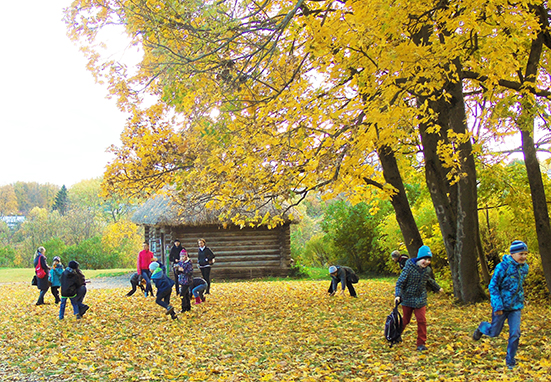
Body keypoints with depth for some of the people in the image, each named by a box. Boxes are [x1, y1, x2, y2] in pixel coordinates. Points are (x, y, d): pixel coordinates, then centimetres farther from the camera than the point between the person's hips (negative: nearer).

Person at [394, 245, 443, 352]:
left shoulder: (427, 270, 1)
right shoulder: (409, 268, -17)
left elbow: (429, 280, 24)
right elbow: (400, 283, -16)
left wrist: (438, 288, 39)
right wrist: (398, 295, -30)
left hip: (420, 300, 3)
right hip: (408, 299, -3)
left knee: (422, 321, -6)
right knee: (405, 320, 10)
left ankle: (421, 344, 5)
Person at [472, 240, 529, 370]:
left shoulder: (524, 268, 0)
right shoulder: (503, 267, -19)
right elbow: (493, 286, -15)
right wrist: (497, 306, -18)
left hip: (516, 306, 4)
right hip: (501, 306, -4)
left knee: (515, 334, -4)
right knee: (494, 332, 9)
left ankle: (510, 360, 14)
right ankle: (482, 328, 43)